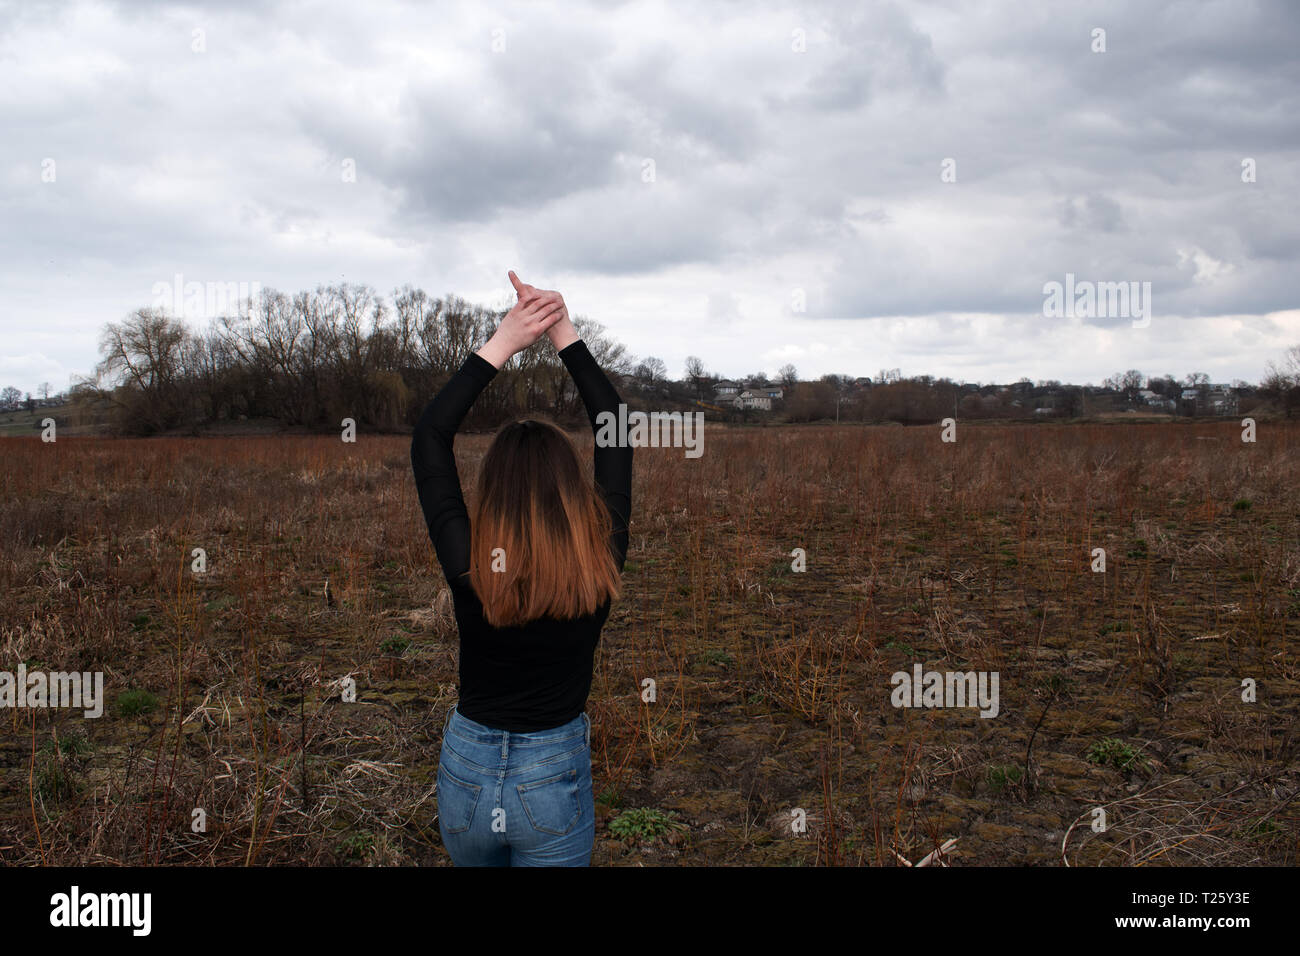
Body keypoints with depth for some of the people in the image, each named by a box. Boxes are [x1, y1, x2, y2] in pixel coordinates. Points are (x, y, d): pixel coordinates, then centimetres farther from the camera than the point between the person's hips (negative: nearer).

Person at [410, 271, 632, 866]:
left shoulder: (467, 568, -21)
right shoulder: (600, 567, -19)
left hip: (466, 772, 1)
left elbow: (429, 439, -10)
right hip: (557, 779, -1)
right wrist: (565, 335, -6)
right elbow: (617, 436, -8)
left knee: (477, 863, 28)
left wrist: (502, 342, -11)